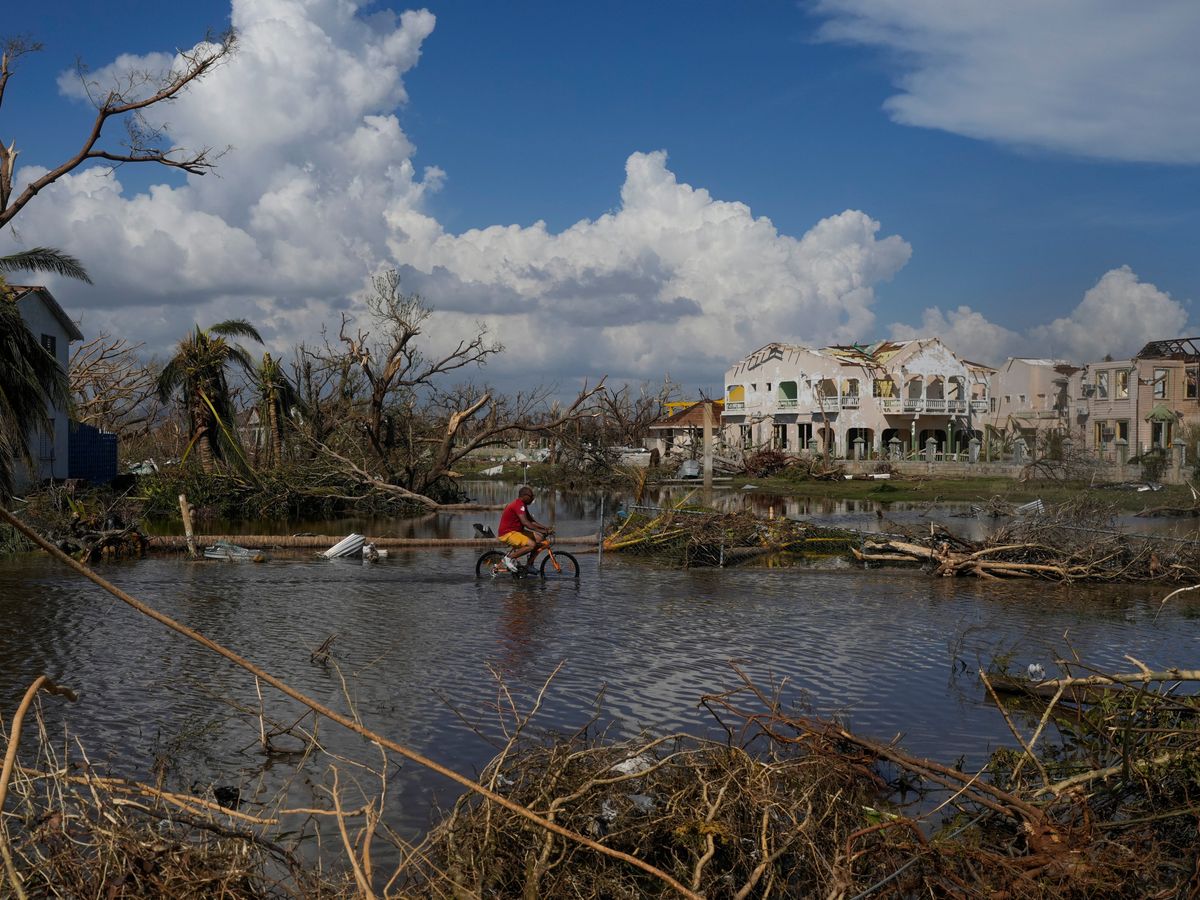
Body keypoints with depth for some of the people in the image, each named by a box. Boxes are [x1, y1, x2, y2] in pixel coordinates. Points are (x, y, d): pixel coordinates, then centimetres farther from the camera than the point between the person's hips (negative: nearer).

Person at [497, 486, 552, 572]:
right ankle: (509, 557, -11)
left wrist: (546, 528, 6)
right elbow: (525, 523, -29)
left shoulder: (522, 505, 14)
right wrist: (542, 531, -29)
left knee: (538, 538, 4)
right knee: (531, 544, -26)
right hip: (507, 534, -10)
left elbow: (532, 521, 18)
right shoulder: (518, 505, -19)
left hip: (515, 531, 10)